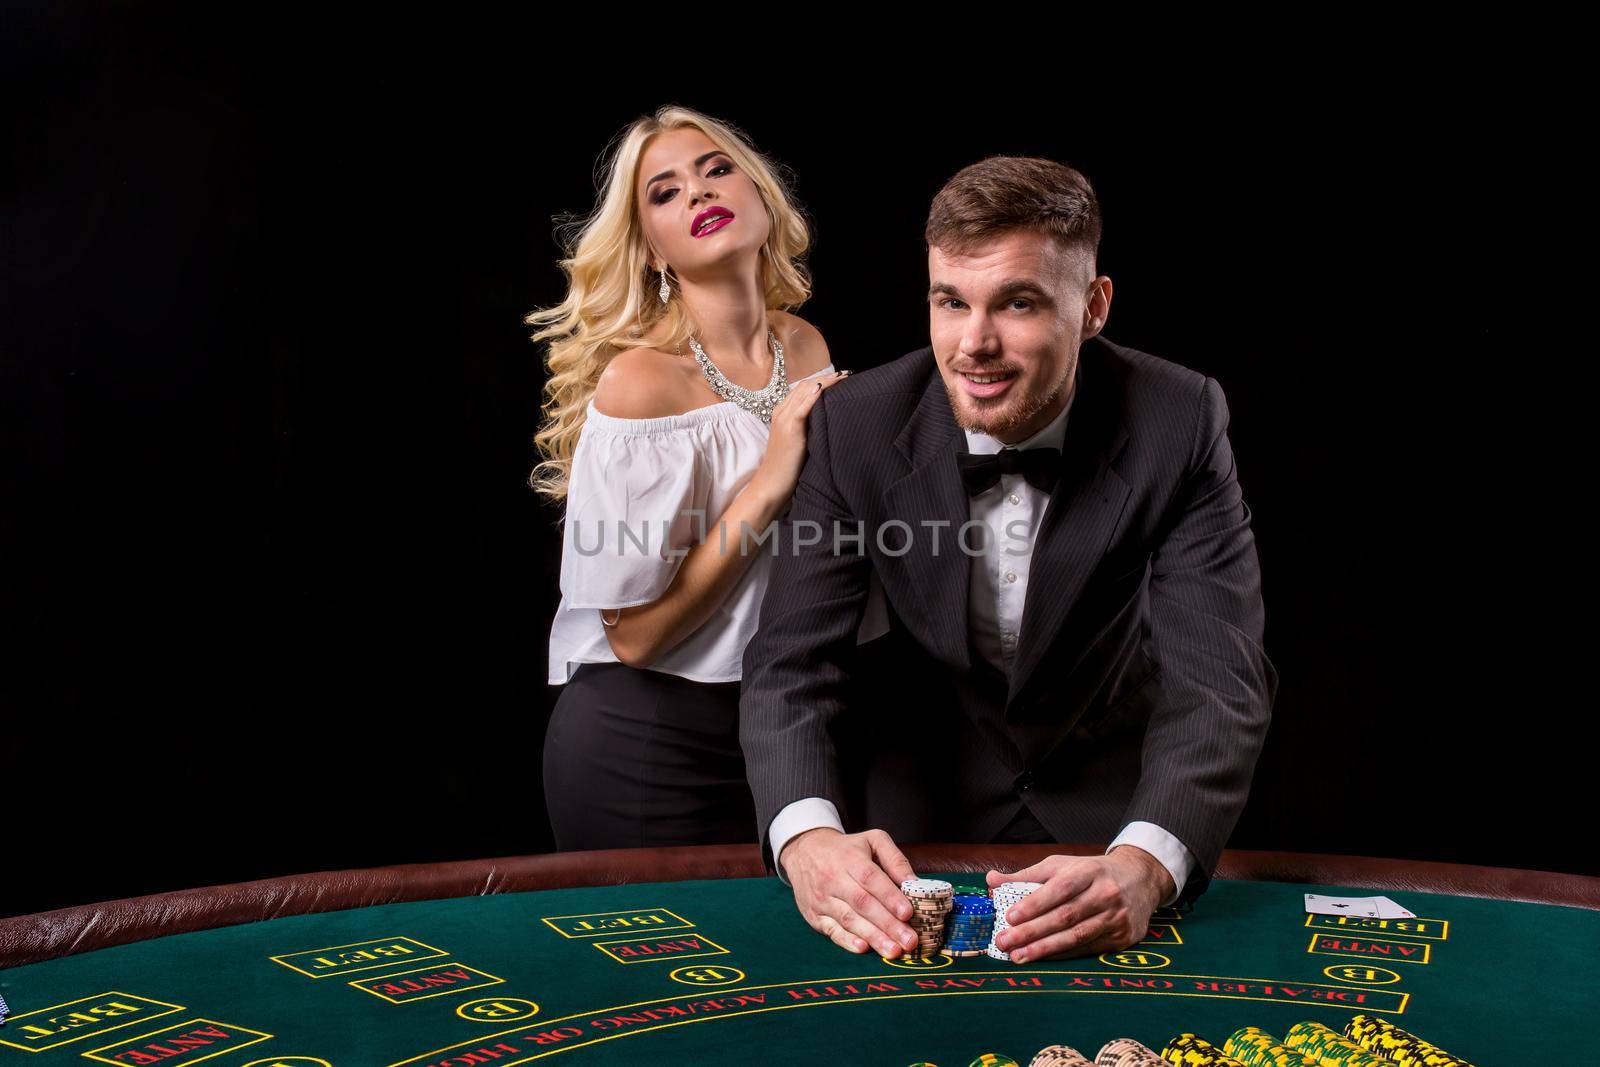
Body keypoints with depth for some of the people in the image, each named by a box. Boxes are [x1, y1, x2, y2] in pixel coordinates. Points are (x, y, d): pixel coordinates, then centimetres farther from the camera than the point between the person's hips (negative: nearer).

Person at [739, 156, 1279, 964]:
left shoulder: (1180, 422, -19)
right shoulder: (855, 427, -16)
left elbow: (1217, 677, -25)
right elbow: (791, 663, -19)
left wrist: (1144, 865, -45)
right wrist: (808, 839, -40)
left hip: (1112, 805, 0)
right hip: (926, 809, 0)